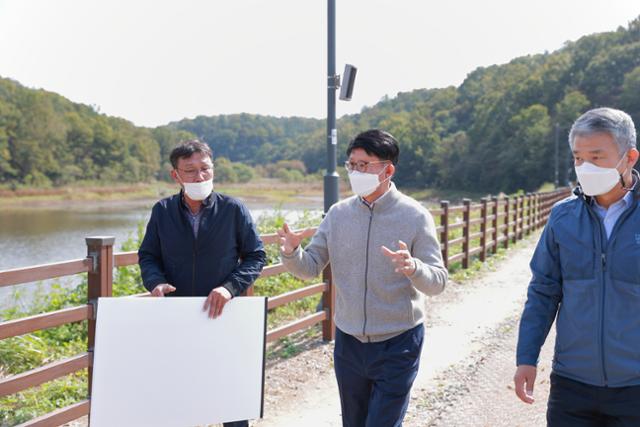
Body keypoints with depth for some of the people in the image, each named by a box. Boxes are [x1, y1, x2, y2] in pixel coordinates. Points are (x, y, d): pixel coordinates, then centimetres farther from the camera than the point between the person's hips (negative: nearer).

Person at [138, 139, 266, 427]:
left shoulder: (233, 209, -3)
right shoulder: (163, 211, 2)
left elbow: (256, 256, -1)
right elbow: (148, 255, 8)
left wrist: (230, 287, -17)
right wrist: (155, 282, -14)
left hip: (223, 317, -1)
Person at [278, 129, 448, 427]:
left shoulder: (415, 216, -11)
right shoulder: (339, 214, 0)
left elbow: (437, 281, -14)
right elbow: (311, 267, 1)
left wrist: (413, 268, -35)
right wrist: (292, 253, -21)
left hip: (397, 345, -4)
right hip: (348, 342, 4)